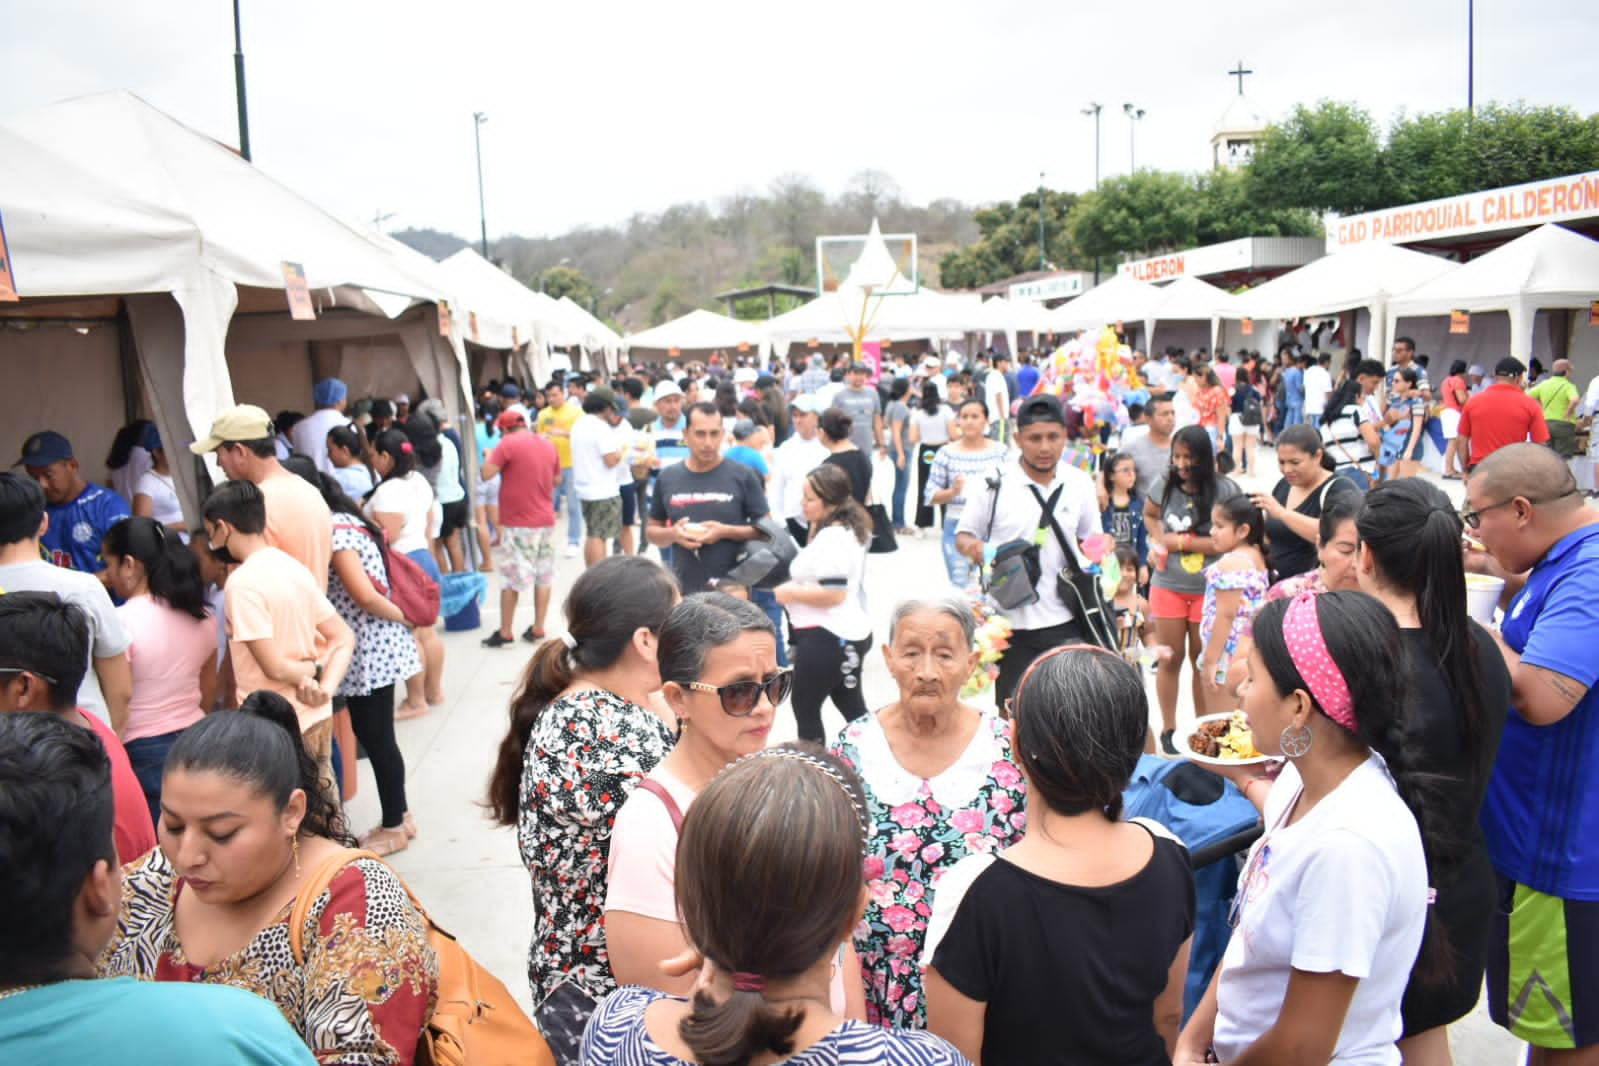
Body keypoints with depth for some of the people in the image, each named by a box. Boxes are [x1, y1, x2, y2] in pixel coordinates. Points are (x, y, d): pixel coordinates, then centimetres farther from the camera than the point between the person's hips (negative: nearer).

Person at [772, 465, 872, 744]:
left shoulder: (831, 538, -21)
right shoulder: (849, 530, 11)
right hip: (850, 633, 10)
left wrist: (791, 593, -15)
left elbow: (833, 594, -27)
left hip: (826, 638, -10)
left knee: (805, 708, 4)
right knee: (853, 707, 17)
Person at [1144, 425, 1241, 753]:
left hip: (1208, 588, -2)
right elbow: (1149, 515, 18)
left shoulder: (1224, 491, -13)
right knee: (1170, 659, 10)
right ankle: (1168, 731, 23)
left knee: (1203, 660, 11)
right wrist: (1159, 542, -1)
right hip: (1167, 586, 2)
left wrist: (1182, 542, -16)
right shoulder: (1164, 486, -3)